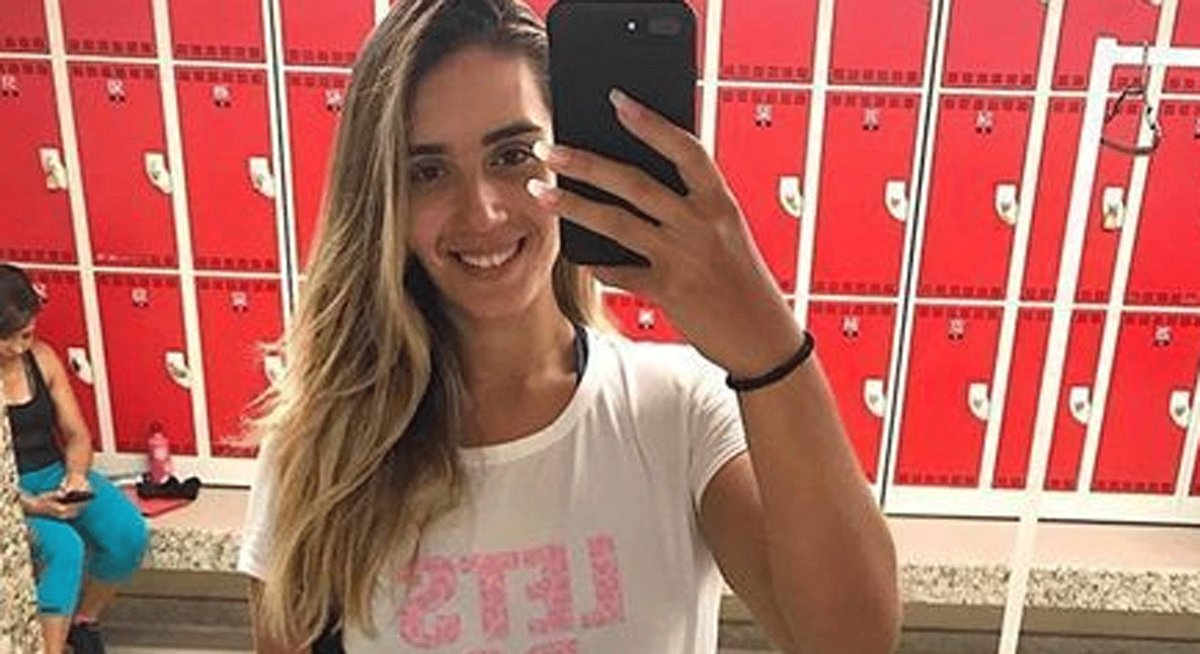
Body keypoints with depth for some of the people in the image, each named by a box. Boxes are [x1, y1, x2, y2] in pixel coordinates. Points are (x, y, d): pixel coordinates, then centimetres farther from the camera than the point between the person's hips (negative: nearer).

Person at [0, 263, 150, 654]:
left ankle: (84, 620, 8)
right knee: (64, 548, -32)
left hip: (55, 475, 5)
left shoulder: (42, 358, 3)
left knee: (129, 533, -19)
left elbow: (76, 434, 8)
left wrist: (76, 475, -13)